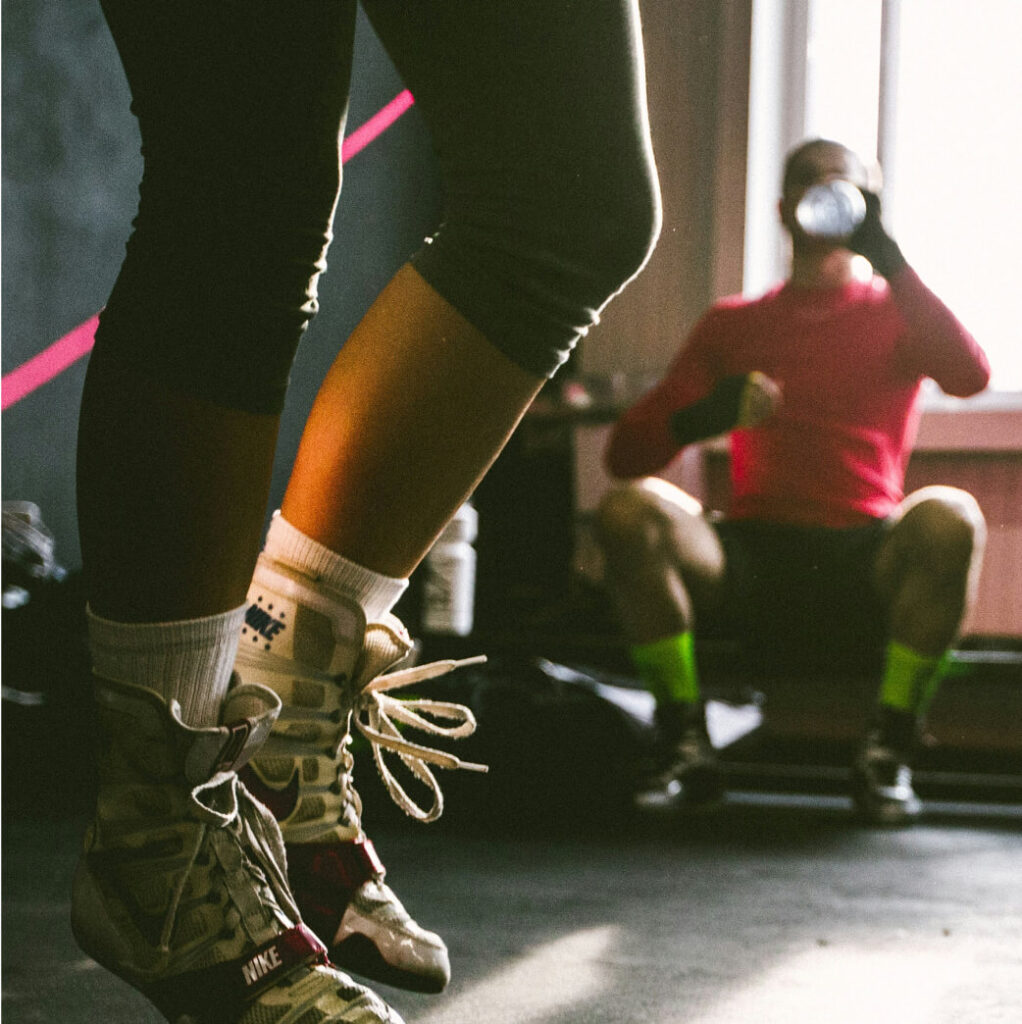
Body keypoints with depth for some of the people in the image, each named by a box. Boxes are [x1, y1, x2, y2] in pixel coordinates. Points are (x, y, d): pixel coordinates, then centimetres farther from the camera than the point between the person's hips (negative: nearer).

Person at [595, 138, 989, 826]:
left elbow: (971, 376, -9)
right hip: (754, 559, 2)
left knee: (950, 516, -32)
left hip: (864, 564, -1)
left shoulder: (894, 312, 16)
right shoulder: (734, 324, 19)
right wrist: (700, 419, -13)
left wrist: (886, 258, -10)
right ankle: (688, 749, -18)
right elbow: (627, 453, 10)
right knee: (629, 509, -25)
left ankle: (888, 754, -20)